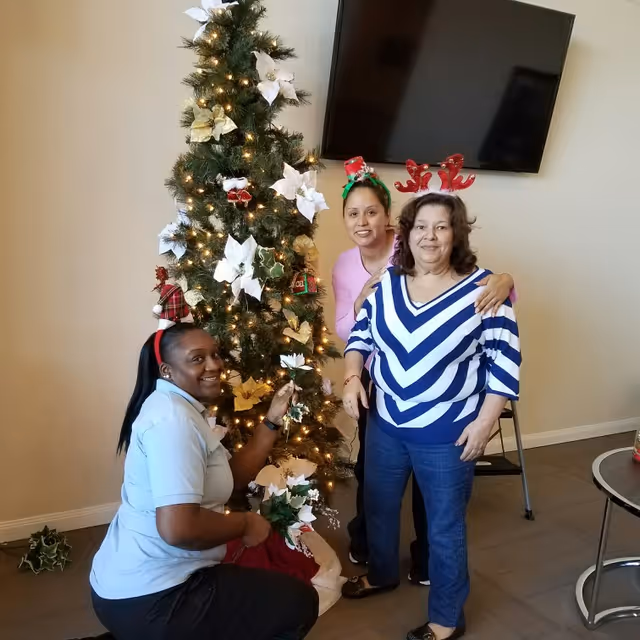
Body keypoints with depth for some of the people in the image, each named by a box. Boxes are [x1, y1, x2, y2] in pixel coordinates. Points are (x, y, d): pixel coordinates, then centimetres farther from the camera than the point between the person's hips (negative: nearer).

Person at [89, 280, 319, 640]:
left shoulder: (182, 409, 11)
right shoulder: (173, 418, -23)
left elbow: (232, 476, 12)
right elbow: (178, 528, -32)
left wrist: (273, 420, 5)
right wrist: (245, 523, -16)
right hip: (147, 601, -10)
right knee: (300, 603, 2)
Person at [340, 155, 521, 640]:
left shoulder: (482, 288, -15)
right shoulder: (387, 283, -2)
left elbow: (505, 360, -12)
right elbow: (361, 335, 10)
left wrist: (485, 421, -15)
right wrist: (352, 377, -6)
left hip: (447, 435, -5)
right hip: (385, 424, 5)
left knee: (445, 528, 11)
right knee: (378, 506, 23)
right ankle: (382, 574, 52)